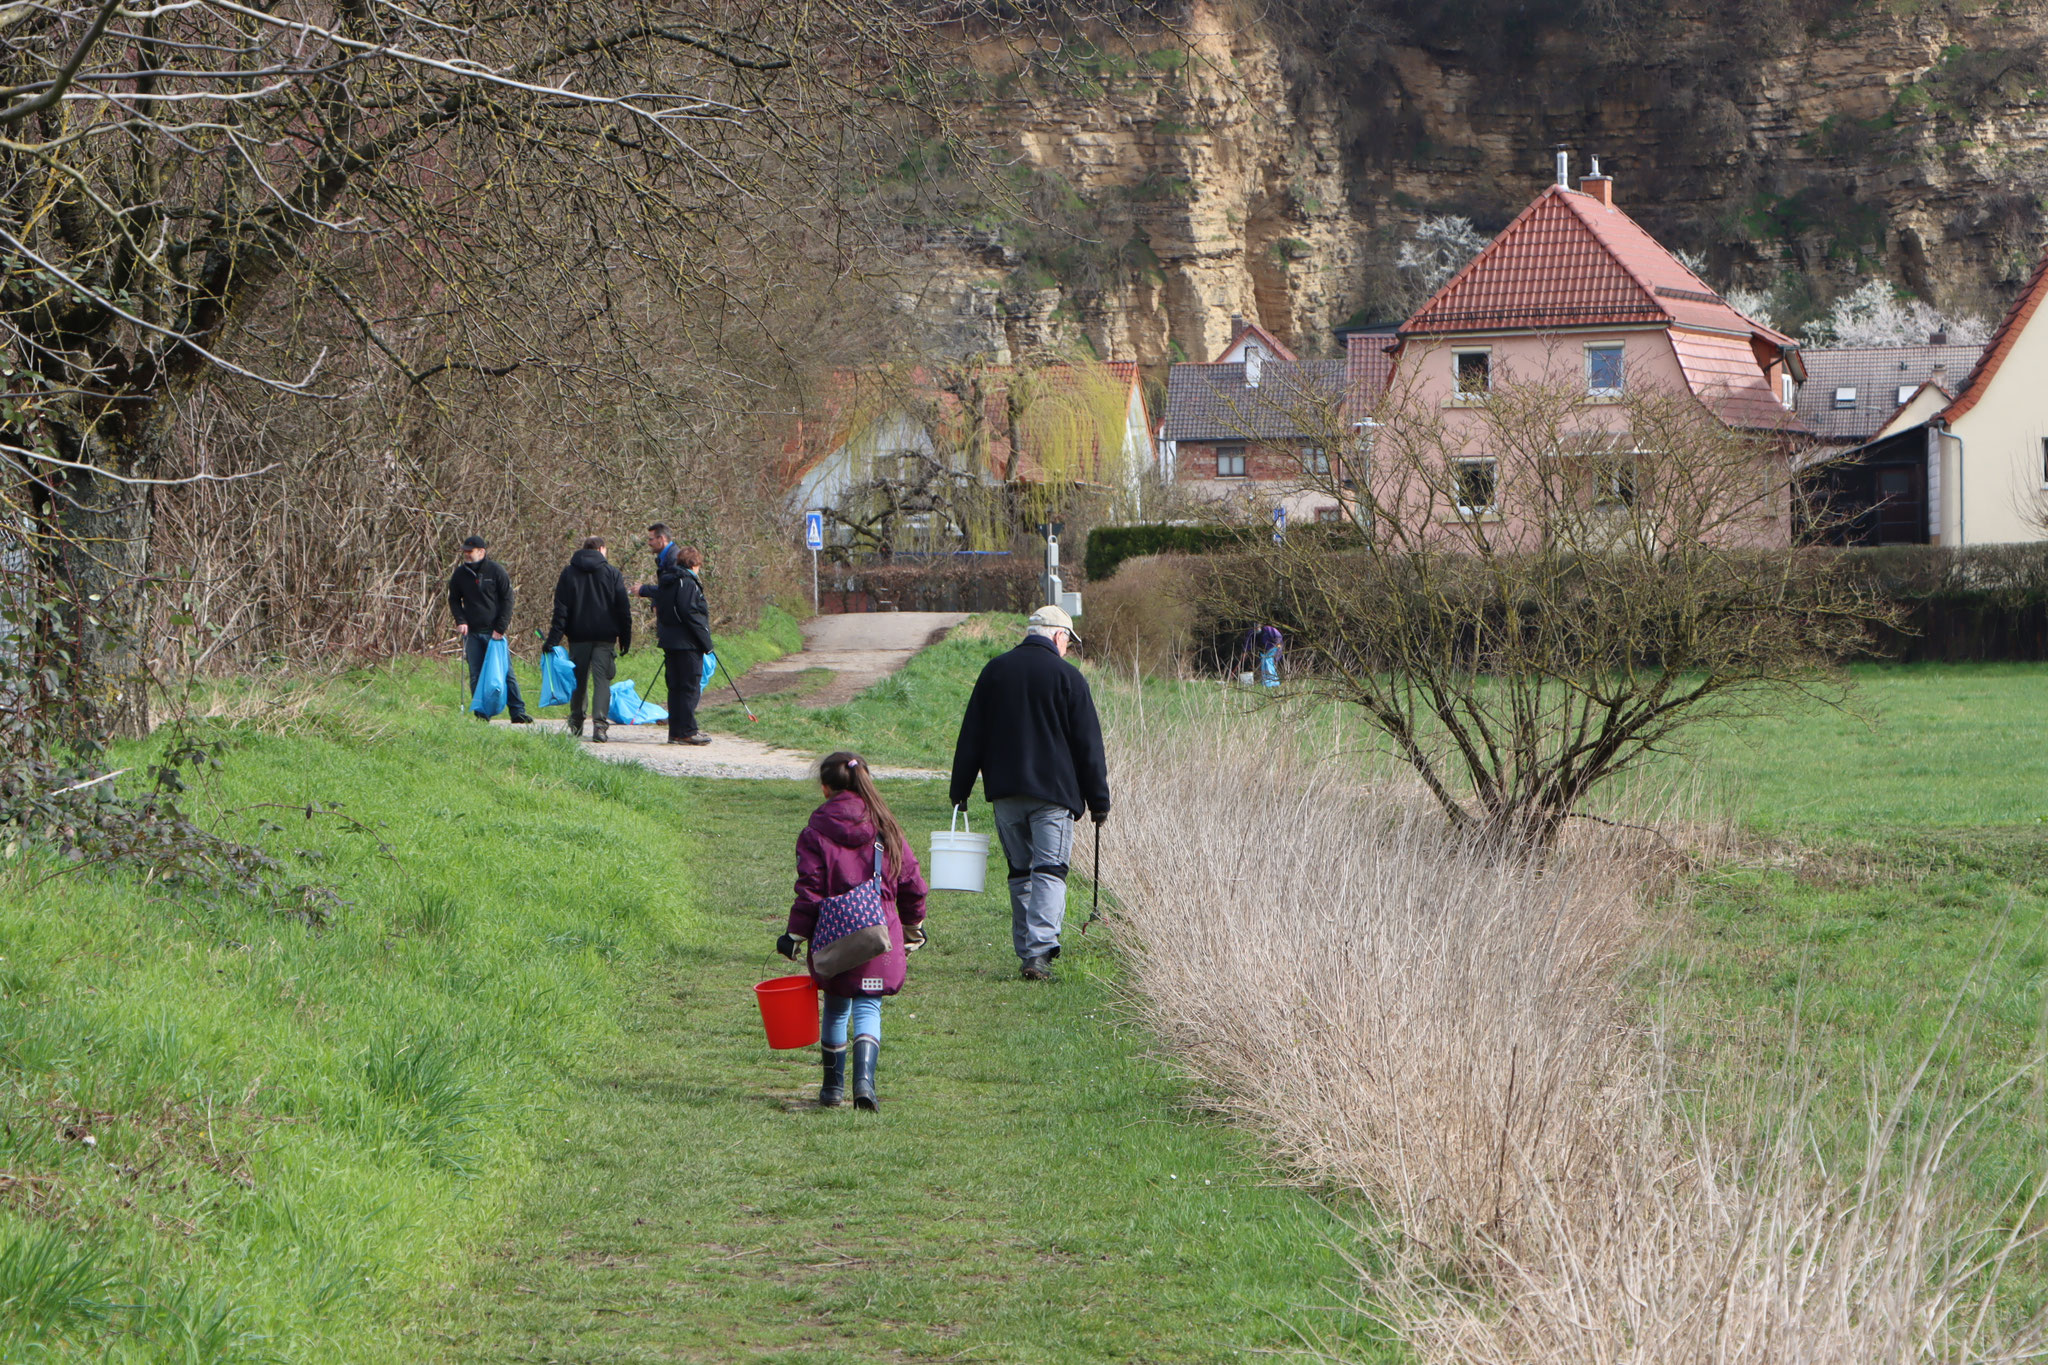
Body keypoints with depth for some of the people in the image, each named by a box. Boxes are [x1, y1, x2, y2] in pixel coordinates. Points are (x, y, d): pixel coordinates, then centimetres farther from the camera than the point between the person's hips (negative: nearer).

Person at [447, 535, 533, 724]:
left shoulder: (496, 571, -3)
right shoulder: (460, 574, 6)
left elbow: (507, 600, -2)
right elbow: (454, 600, 15)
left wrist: (500, 628, -9)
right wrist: (461, 621, -3)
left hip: (494, 631, -3)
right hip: (472, 632, 3)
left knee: (505, 672, -4)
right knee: (476, 675, 2)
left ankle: (518, 712, 0)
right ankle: (481, 714, 7)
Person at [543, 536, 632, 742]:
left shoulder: (569, 573, 5)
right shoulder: (611, 573, 2)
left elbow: (561, 608, 1)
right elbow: (623, 607, 2)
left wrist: (553, 638, -1)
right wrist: (625, 638, 7)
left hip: (578, 635, 2)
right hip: (605, 637, -2)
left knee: (578, 680, 14)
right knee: (602, 680, -5)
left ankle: (575, 724, 21)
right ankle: (600, 724, -19)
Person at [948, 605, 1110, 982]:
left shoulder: (995, 671, 8)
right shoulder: (1066, 676, -4)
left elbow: (971, 737, 10)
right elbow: (1088, 745, -3)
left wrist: (960, 791, 14)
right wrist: (1098, 800, 3)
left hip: (1005, 792, 4)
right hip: (1053, 793, -4)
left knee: (1020, 872, 14)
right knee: (1050, 872, -5)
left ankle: (1026, 952, 14)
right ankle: (1039, 953, -19)